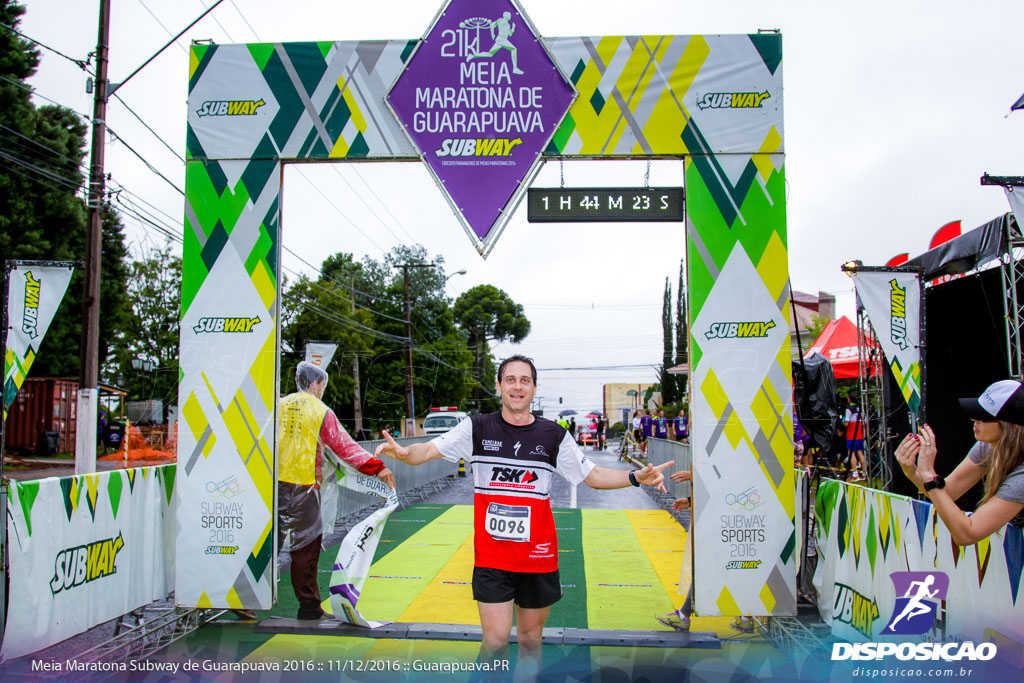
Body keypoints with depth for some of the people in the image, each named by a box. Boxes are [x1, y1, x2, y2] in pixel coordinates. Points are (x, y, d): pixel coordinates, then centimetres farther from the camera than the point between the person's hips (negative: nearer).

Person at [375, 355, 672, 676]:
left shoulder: (554, 435, 2)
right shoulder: (477, 427, -1)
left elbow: (594, 476, 7)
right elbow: (429, 450, -6)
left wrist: (637, 477, -9)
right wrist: (402, 451, -28)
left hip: (538, 556, 2)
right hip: (491, 556, -1)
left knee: (530, 640, 11)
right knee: (496, 641, -6)